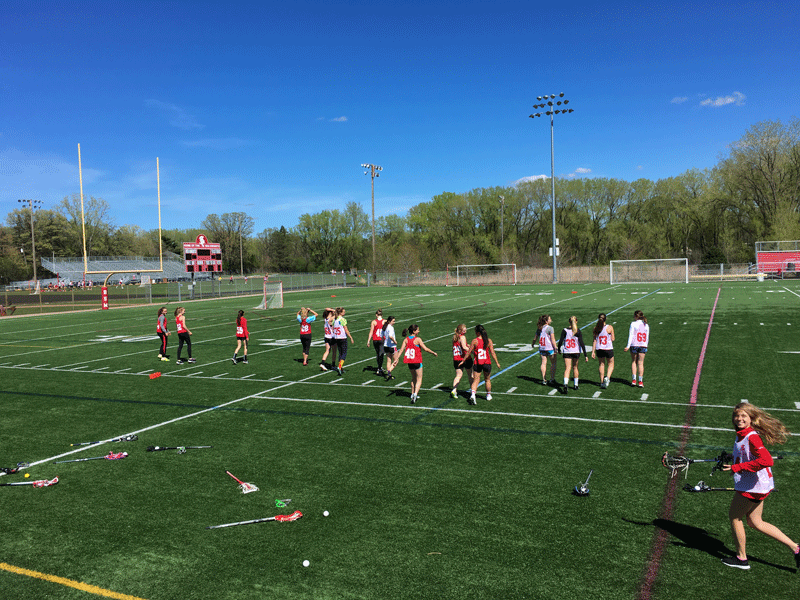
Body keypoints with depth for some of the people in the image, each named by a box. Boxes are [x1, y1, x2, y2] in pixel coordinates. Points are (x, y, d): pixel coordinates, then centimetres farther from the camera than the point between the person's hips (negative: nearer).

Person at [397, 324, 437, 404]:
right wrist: (434, 353, 1)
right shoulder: (418, 339, -12)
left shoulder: (406, 339, 2)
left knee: (413, 378, 23)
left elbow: (401, 350, -5)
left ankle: (413, 394, 30)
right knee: (419, 379, 1)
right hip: (417, 361, -5)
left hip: (409, 362, 5)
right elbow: (426, 349, -13)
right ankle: (415, 394, -18)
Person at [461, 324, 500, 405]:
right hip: (487, 363, 1)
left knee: (475, 380, 2)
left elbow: (469, 352, -5)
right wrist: (497, 363, 2)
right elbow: (492, 353, -5)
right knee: (487, 380, 20)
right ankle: (488, 395, 34)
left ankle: (472, 394, -19)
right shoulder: (489, 341, -4)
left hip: (477, 364, -1)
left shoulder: (475, 341, -8)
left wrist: (463, 360, 6)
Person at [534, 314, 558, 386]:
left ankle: (544, 380, 8)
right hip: (550, 348, -5)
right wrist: (555, 349, -14)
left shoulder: (539, 329, 6)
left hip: (542, 348, 5)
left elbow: (536, 338, 15)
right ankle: (552, 379, 10)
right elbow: (553, 340, -15)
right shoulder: (550, 328, -12)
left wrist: (533, 344, 34)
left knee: (543, 363, 7)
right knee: (553, 363, 8)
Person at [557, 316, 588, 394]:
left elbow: (560, 341, -6)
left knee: (567, 369, -4)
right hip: (576, 352, 1)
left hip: (567, 352, -1)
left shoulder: (565, 330, -5)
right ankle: (576, 385, 30)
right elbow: (582, 344, -9)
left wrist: (559, 349, 12)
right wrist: (585, 355, -6)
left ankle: (565, 384, -26)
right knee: (575, 367, 18)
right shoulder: (578, 331, -6)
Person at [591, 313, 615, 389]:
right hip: (608, 349, -3)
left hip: (599, 349, 3)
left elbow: (594, 341, 0)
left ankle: (602, 381, 22)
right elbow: (612, 339, -4)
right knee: (611, 364, 16)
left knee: (601, 364, 18)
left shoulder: (595, 328, -3)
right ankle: (607, 377, -7)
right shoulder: (610, 327, -11)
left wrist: (593, 351, 4)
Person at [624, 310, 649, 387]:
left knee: (633, 362, 10)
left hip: (634, 345, -3)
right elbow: (647, 338, 12)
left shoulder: (633, 324, -4)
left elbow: (631, 335, -8)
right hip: (643, 346, 3)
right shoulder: (646, 325, 9)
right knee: (641, 363, 6)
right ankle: (640, 381, 4)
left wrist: (628, 346, -9)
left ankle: (633, 380, 6)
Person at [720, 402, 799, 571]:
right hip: (751, 485, 9)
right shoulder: (741, 435, 6)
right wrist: (731, 461, 14)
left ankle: (741, 558, 21)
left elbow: (766, 461, -34)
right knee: (755, 522, 18)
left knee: (734, 516, 6)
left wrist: (737, 467, -31)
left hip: (752, 486, -9)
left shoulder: (752, 437, -23)